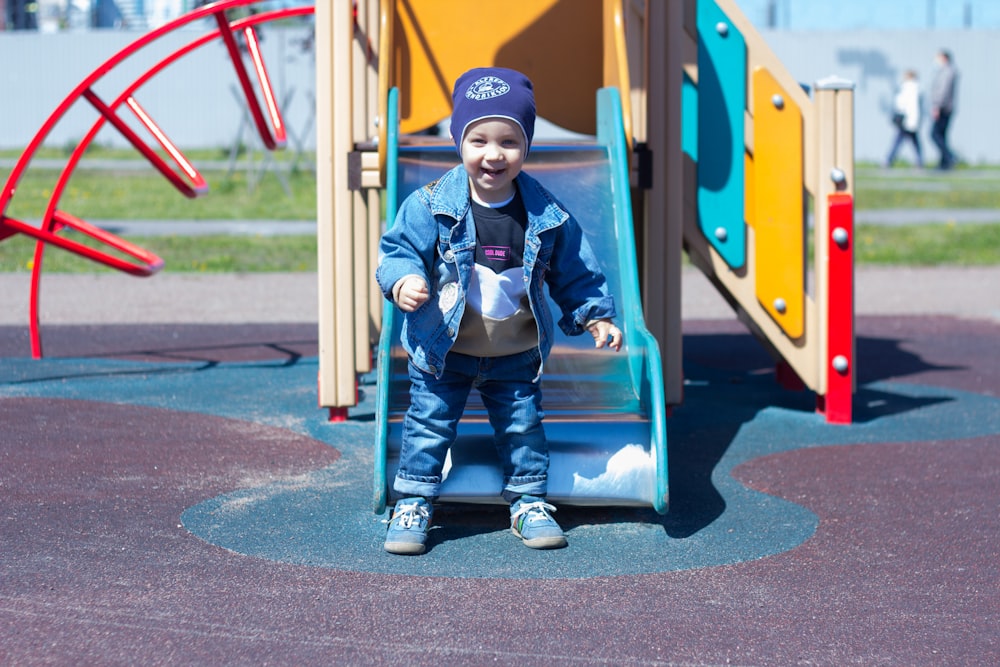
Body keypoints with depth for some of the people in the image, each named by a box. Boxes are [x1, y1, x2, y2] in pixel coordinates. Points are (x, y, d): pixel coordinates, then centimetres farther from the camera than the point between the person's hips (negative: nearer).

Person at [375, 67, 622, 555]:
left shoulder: (547, 216, -9)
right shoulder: (431, 205, -14)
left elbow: (575, 274, 3)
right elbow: (398, 249, -9)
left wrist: (595, 316, -1)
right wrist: (402, 279, -28)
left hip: (516, 356, 1)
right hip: (442, 350, -1)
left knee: (523, 427, 12)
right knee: (428, 425, 5)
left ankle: (529, 502, 28)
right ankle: (413, 506, 18)